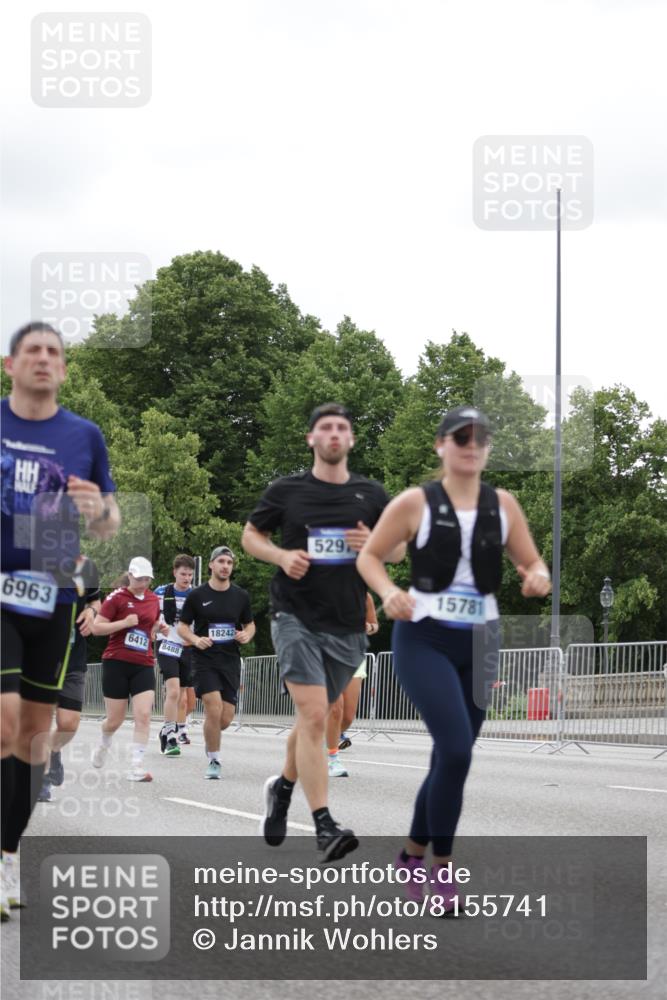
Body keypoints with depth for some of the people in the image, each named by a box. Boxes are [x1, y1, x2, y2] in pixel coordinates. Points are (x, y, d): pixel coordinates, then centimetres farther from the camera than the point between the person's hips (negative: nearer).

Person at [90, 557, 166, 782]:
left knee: (143, 715, -13)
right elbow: (96, 628, -8)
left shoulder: (153, 600, 10)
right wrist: (124, 623, -19)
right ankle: (103, 745, 39)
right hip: (117, 663, -3)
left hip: (144, 665, 3)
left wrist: (160, 628, 3)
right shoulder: (117, 597, -6)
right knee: (115, 719, 6)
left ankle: (136, 767, -11)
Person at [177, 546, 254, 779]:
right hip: (204, 660, -3)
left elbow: (249, 624, 17)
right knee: (214, 709, -18)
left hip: (231, 661, 3)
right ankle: (214, 761, -2)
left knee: (226, 718, 0)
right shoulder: (197, 595, -2)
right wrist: (196, 640, -16)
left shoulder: (241, 596, 6)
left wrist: (246, 635, -6)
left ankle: (210, 737, 36)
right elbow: (182, 626, 4)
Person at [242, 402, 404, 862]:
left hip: (347, 625, 3)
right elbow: (250, 536, 11)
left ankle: (283, 787, 45)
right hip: (296, 617, -3)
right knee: (314, 714, -18)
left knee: (313, 719, 16)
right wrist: (283, 556, -9)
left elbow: (399, 549, 14)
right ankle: (324, 826, -20)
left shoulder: (371, 495, 7)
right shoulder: (286, 491, 1)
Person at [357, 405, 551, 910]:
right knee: (456, 750, -18)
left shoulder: (503, 505, 5)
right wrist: (389, 592, -18)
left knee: (451, 755, 10)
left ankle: (414, 852, 29)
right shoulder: (415, 503, -5)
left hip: (479, 643, 5)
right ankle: (441, 865, -3)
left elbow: (532, 562, 12)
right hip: (424, 640, -5)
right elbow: (369, 556, 1)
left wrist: (538, 578, -12)